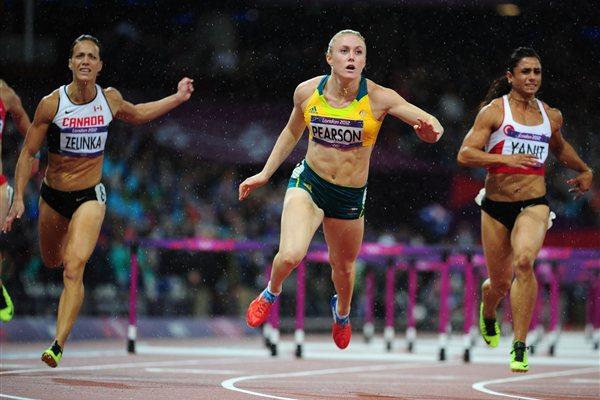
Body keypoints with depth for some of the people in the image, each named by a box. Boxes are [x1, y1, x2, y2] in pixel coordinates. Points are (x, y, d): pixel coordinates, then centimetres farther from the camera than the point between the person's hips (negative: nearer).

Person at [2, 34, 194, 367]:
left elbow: (136, 115, 19)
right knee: (51, 261, 23)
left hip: (90, 197, -1)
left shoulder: (110, 99, -7)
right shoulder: (51, 104, -14)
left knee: (74, 267, -21)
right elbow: (28, 153, -6)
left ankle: (58, 346, -25)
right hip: (53, 196, 1)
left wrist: (178, 98, 14)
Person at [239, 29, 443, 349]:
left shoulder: (379, 98, -15)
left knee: (343, 266, 19)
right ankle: (271, 293, 13)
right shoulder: (307, 92, -7)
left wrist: (430, 130, -43)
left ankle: (342, 311, 56)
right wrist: (264, 174, 16)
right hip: (309, 183, -1)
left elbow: (431, 125, -19)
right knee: (290, 255, -23)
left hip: (351, 196, 1)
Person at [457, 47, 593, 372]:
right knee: (500, 284, 8)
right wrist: (505, 159, -23)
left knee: (524, 262, -28)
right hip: (496, 206, -1)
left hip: (533, 204, 1)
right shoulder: (495, 110, -3)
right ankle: (487, 312, 48)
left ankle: (519, 347, -25)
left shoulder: (551, 117, 9)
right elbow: (464, 154, -12)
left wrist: (585, 171, 38)